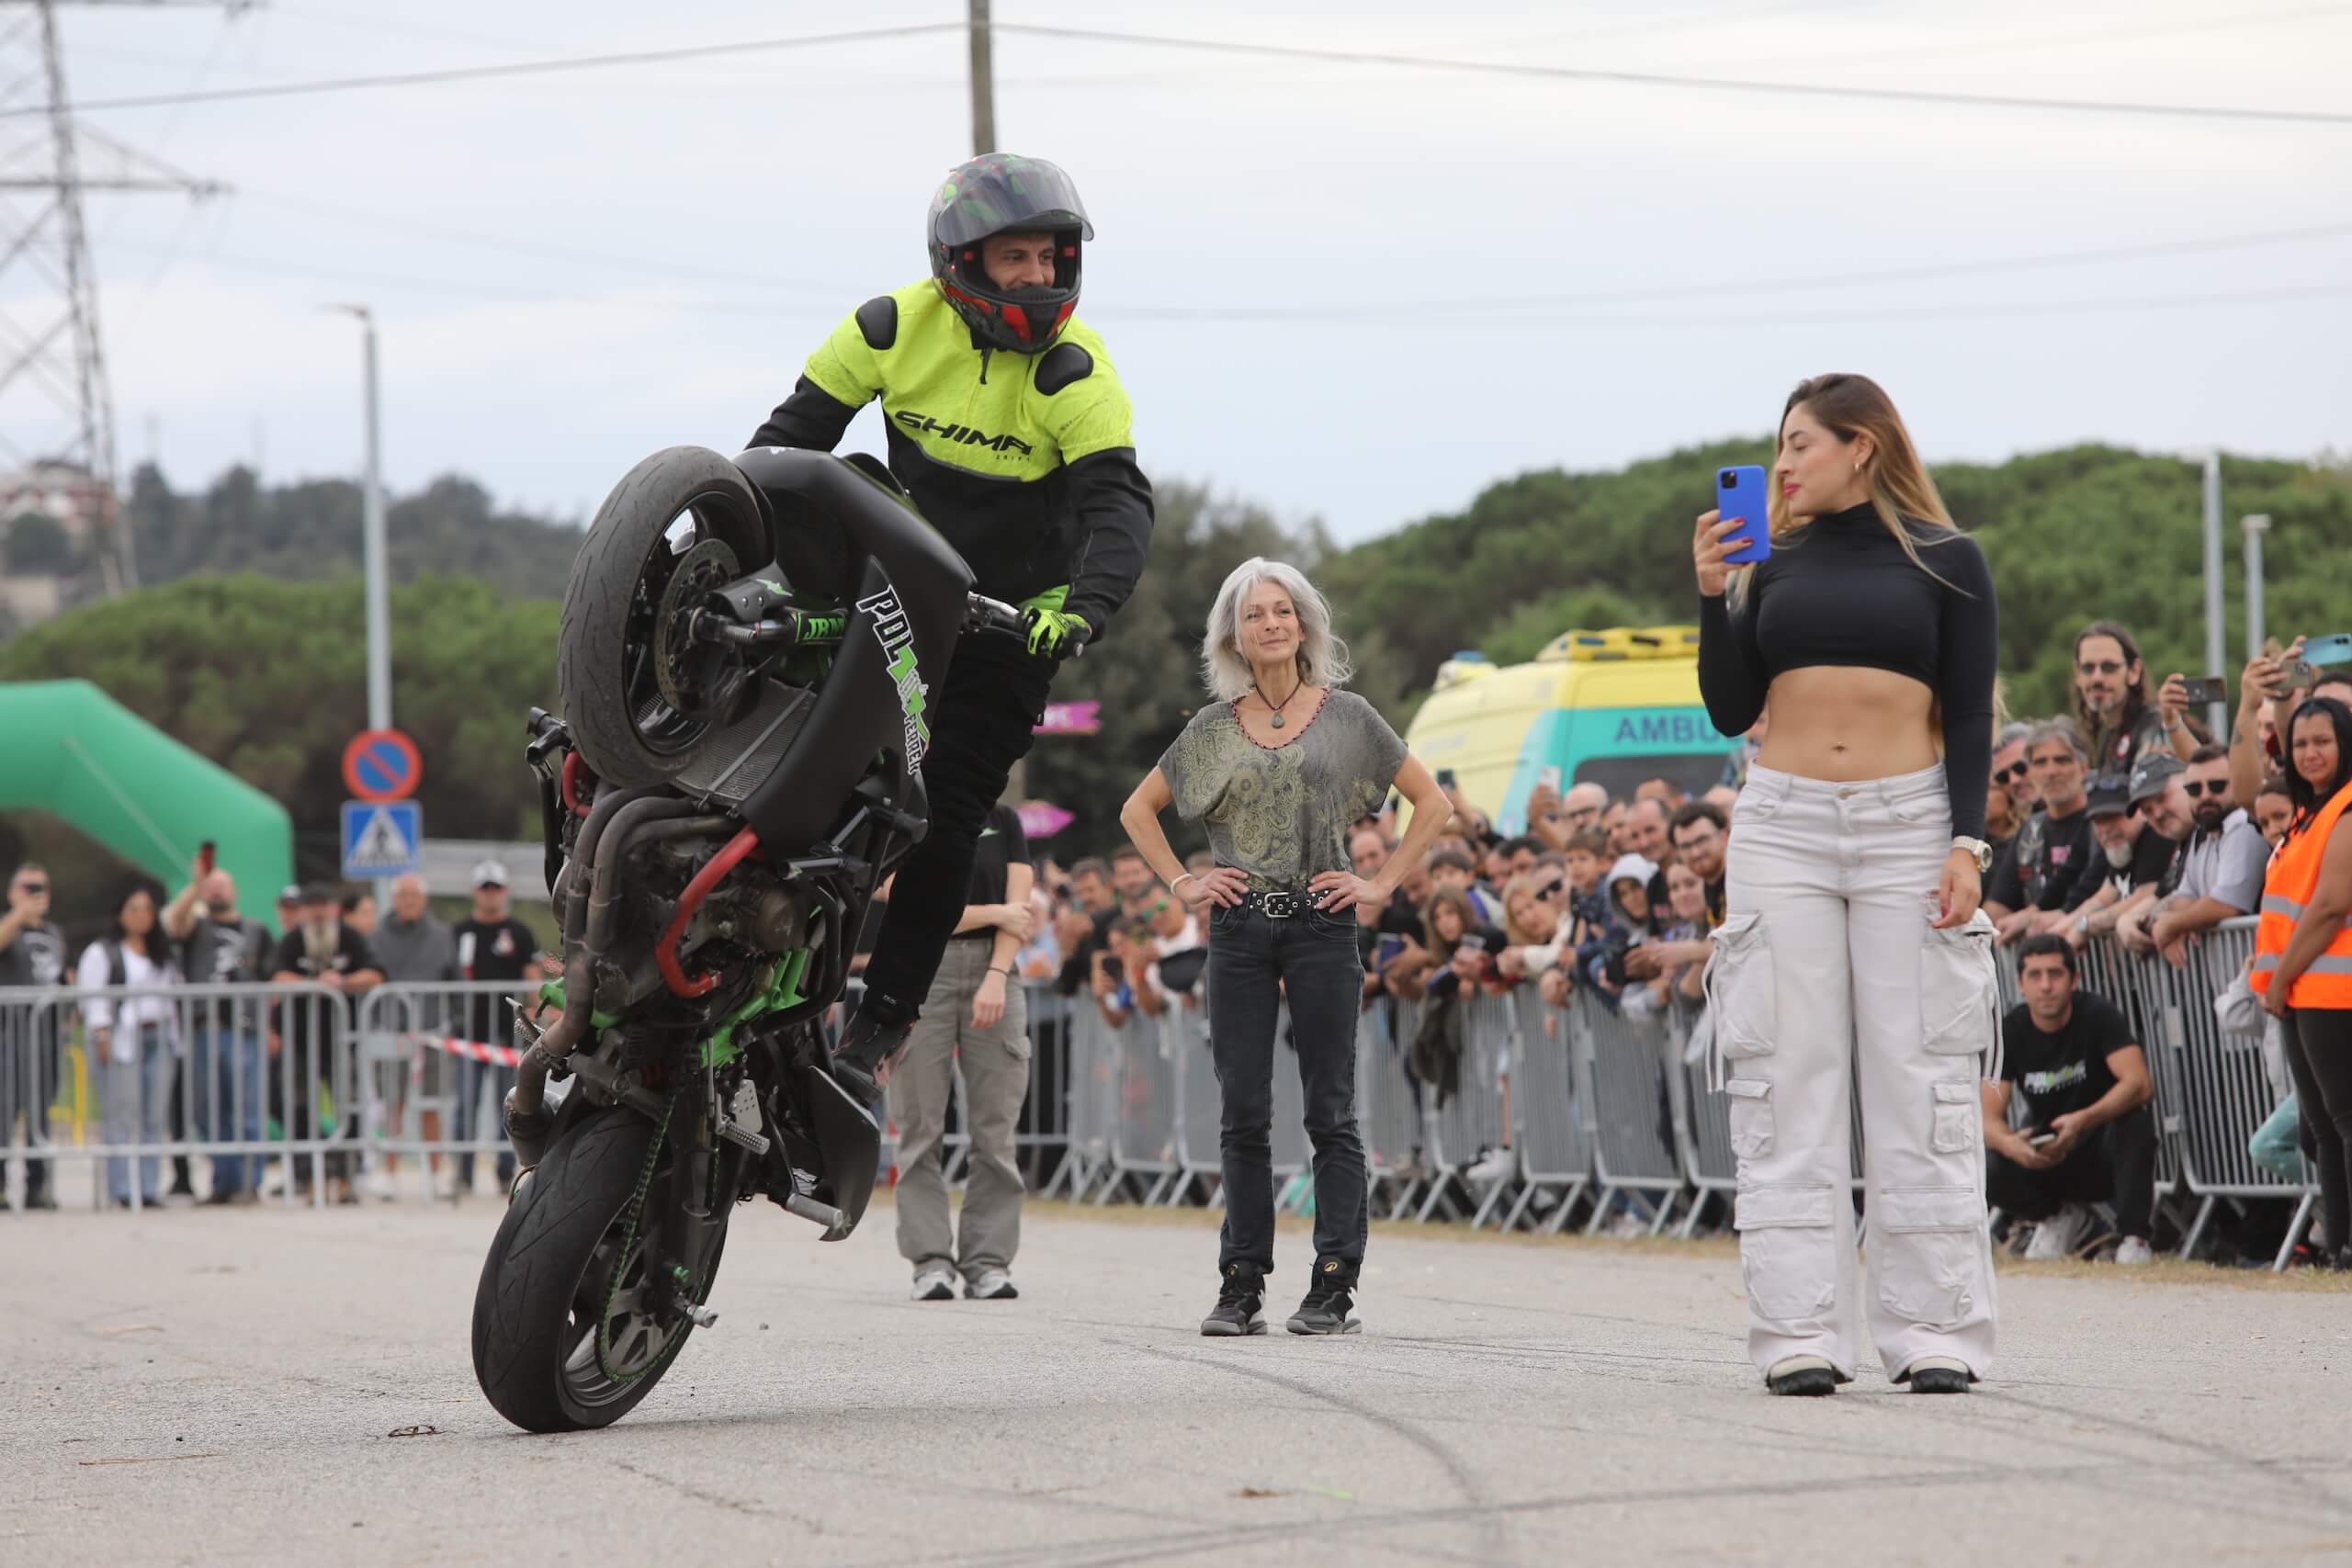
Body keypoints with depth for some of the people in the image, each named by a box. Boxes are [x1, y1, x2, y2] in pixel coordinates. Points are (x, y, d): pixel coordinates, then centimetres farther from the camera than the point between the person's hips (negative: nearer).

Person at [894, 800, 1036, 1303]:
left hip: (993, 972, 2)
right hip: (923, 972, -2)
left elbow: (1019, 909, 3)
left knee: (995, 1128, -2)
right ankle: (932, 1261, -2)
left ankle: (987, 1261, 0)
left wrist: (997, 977, -11)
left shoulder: (1003, 820, 12)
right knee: (920, 1126, -4)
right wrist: (996, 914, -3)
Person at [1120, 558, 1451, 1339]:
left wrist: (1382, 884, 1)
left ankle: (1335, 1285, -2)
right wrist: (1181, 883, 7)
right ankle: (1241, 1287, 4)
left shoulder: (1346, 716, 4)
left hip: (1321, 925, -2)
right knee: (1243, 1115, 2)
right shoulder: (1214, 728, 9)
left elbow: (1432, 803, 8)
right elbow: (1137, 811, 19)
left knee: (1330, 1111, -3)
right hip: (1239, 927, 2)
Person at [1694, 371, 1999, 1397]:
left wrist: (1967, 844, -8)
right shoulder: (1774, 562, 11)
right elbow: (1730, 711, 8)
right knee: (1790, 1080, -1)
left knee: (1918, 1080, -3)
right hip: (1783, 826, 3)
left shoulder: (1946, 561, 3)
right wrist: (1714, 595, -2)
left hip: (1909, 823, -3)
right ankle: (1802, 1334, 1)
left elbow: (1971, 719, 1)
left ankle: (1934, 1331, 1)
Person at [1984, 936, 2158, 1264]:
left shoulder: (2099, 1015, -14)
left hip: (2104, 1156, -3)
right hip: (2043, 1158, 3)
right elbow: (1989, 1116, -14)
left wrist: (2084, 1120, -47)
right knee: (1988, 1169, -28)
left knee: (2134, 1120, -35)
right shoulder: (2009, 1031, -7)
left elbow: (2140, 1084, -29)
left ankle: (2134, 1238, -24)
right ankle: (2060, 1218, 4)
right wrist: (2010, 1144, -40)